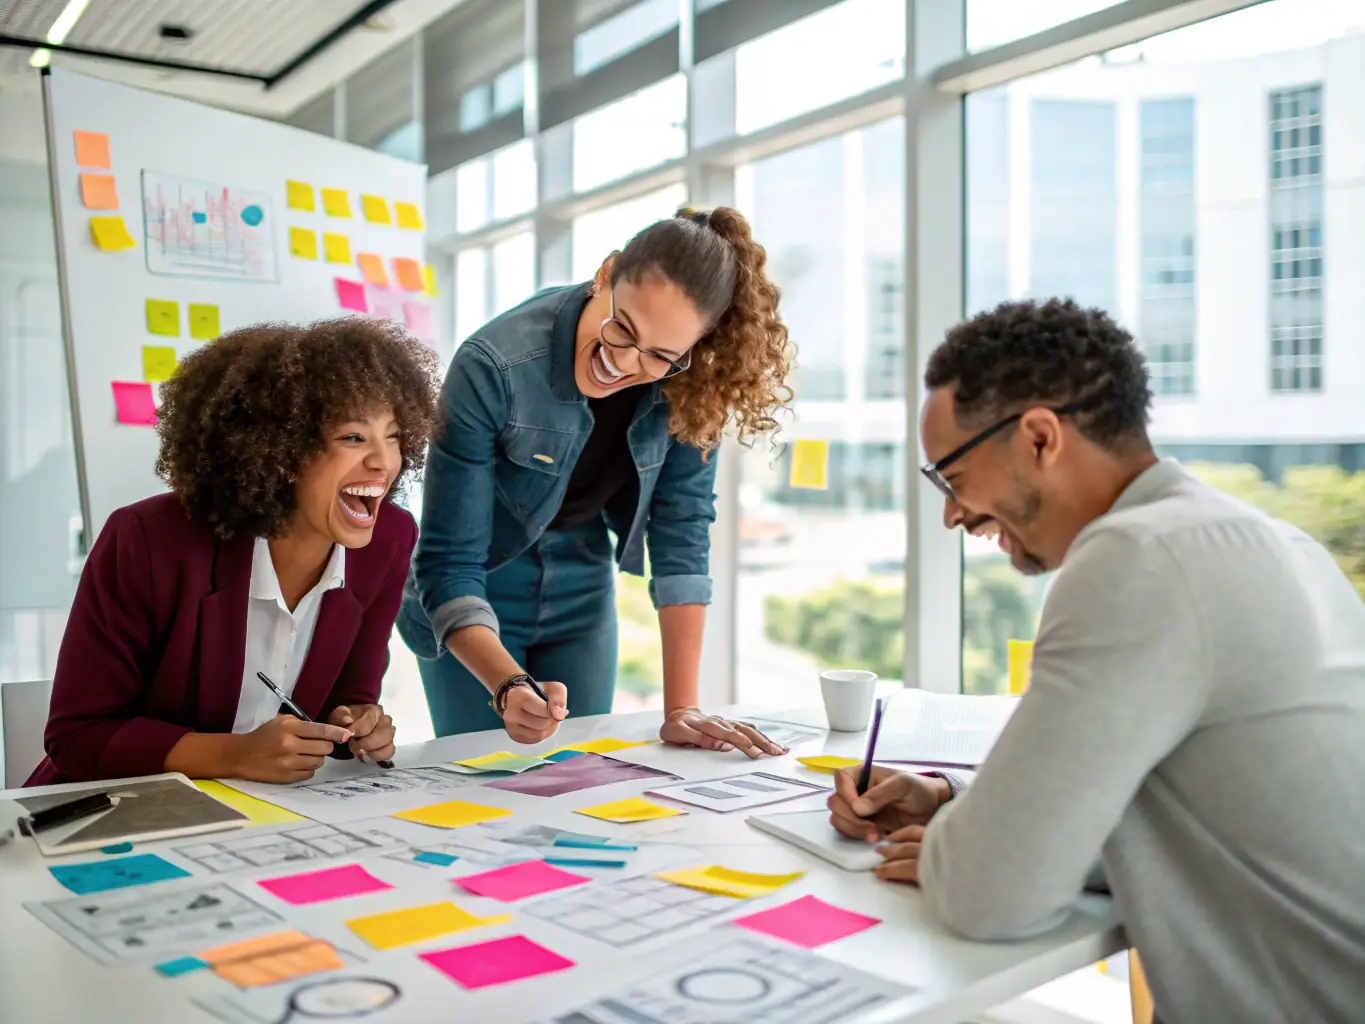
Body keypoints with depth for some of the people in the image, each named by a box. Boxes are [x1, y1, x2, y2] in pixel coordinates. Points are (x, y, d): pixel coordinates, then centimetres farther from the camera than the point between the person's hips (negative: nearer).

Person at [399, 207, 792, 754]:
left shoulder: (688, 382, -21)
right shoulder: (494, 367, -32)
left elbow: (682, 535, -18)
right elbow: (449, 565, -29)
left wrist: (681, 709, -22)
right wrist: (509, 686, -44)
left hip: (581, 591, 3)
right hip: (474, 599, -3)